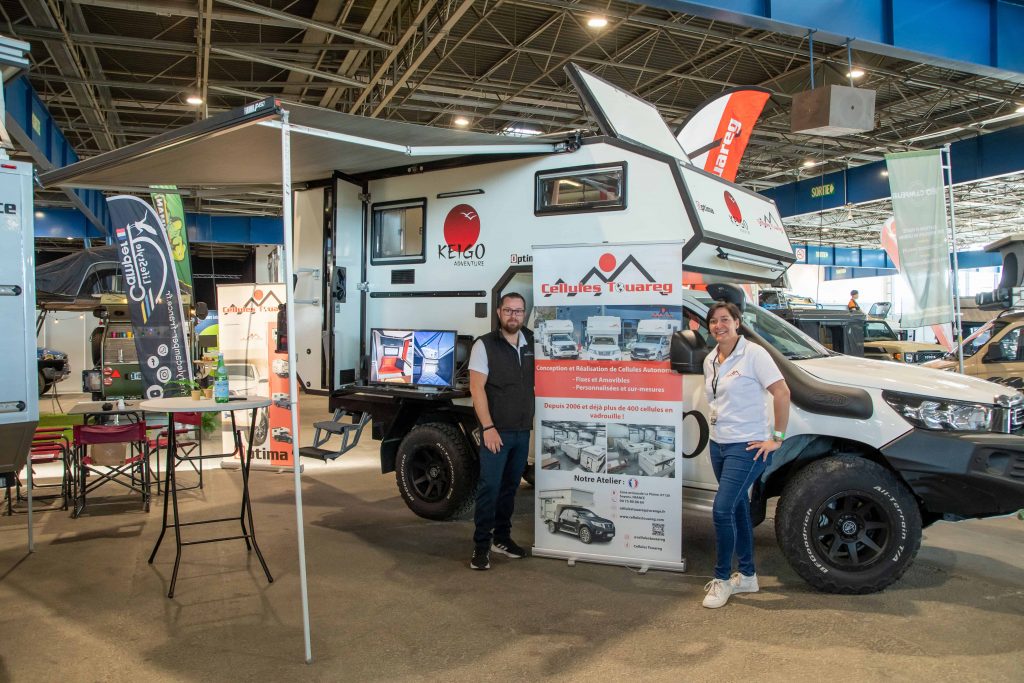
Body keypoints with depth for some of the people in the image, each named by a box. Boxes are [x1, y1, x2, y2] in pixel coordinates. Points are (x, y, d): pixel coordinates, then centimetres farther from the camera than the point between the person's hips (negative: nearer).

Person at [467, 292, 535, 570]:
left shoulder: (532, 343, 7)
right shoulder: (485, 345, -6)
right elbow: (477, 387, -11)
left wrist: (533, 421, 7)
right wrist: (488, 427, -17)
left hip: (523, 431, 5)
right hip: (496, 431, -5)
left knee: (510, 486, 14)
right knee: (489, 487, -4)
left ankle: (502, 537, 27)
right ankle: (481, 545, 6)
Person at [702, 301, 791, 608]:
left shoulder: (753, 354, -13)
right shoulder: (710, 360, 9)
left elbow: (782, 393, -15)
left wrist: (777, 438, -14)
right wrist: (716, 420, 8)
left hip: (747, 447, -7)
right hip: (719, 445, 7)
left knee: (722, 510, -12)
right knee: (738, 508, 15)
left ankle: (722, 579, 4)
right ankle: (747, 576, 28)